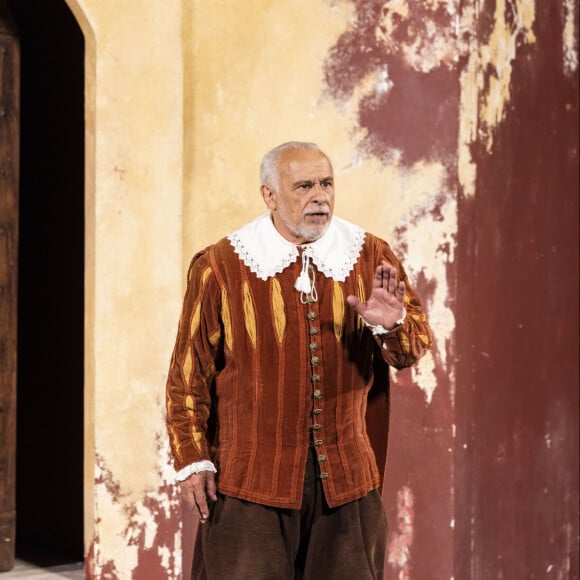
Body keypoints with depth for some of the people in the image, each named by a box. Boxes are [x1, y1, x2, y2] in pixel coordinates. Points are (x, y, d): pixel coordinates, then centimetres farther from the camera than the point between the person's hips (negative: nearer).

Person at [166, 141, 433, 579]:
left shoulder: (371, 257, 3)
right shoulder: (220, 267, -6)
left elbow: (417, 343, 0)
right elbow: (190, 375, -2)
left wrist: (392, 324, -23)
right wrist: (193, 459, -4)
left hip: (346, 477, 3)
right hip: (251, 476, -3)